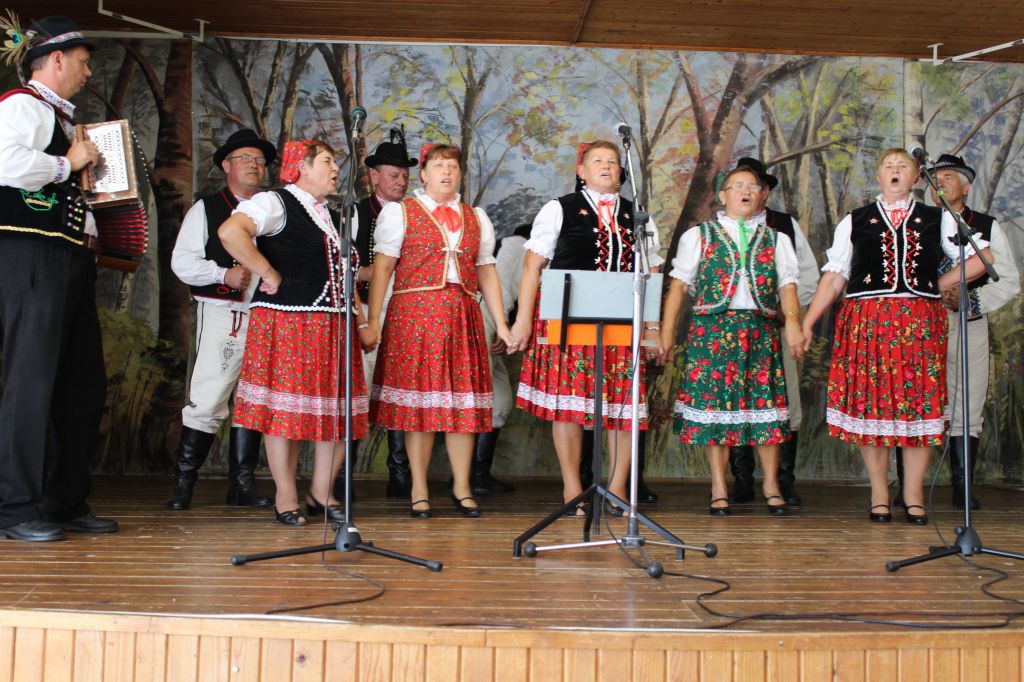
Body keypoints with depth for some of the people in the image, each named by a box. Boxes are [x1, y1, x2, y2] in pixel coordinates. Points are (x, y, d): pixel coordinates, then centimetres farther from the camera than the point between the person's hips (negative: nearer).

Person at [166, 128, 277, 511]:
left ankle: (242, 484, 13)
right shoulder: (206, 208, 7)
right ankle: (184, 482, 2)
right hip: (222, 315, -3)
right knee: (207, 398, -9)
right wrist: (224, 274, -13)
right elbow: (182, 261, -1)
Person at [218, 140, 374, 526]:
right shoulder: (276, 203, -5)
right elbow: (231, 232, -22)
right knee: (285, 407, -2)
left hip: (334, 326, 8)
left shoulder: (331, 214, 22)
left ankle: (322, 493, 19)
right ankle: (286, 499, 9)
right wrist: (270, 276, -15)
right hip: (287, 323, -8)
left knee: (337, 409, 6)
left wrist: (361, 321, 17)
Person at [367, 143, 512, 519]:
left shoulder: (476, 218, 18)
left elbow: (487, 272, 17)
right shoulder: (399, 212, 6)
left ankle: (462, 487, 12)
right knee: (419, 397, -2)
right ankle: (419, 491, 7)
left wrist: (501, 323, 11)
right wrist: (373, 321, -9)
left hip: (463, 316, 3)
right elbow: (382, 267, -1)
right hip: (414, 314, -3)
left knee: (463, 398, 2)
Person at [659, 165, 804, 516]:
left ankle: (771, 486, 12)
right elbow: (679, 284, 7)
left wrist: (792, 321, -10)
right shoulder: (698, 236, 12)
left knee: (766, 404, -1)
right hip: (711, 327, -1)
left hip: (761, 328, 1)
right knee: (713, 403, -2)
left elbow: (787, 284, 8)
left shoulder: (776, 239, 17)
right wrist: (666, 330, -2)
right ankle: (719, 491, 6)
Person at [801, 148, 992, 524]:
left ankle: (913, 494, 8)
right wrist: (807, 322, 1)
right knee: (869, 404, -2)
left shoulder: (939, 220, 14)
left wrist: (939, 285, 5)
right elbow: (833, 277, 9)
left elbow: (980, 259, 14)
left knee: (920, 404, -1)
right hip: (867, 320, 0)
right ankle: (879, 494, 8)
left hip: (921, 322, 1)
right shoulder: (854, 221, 13)